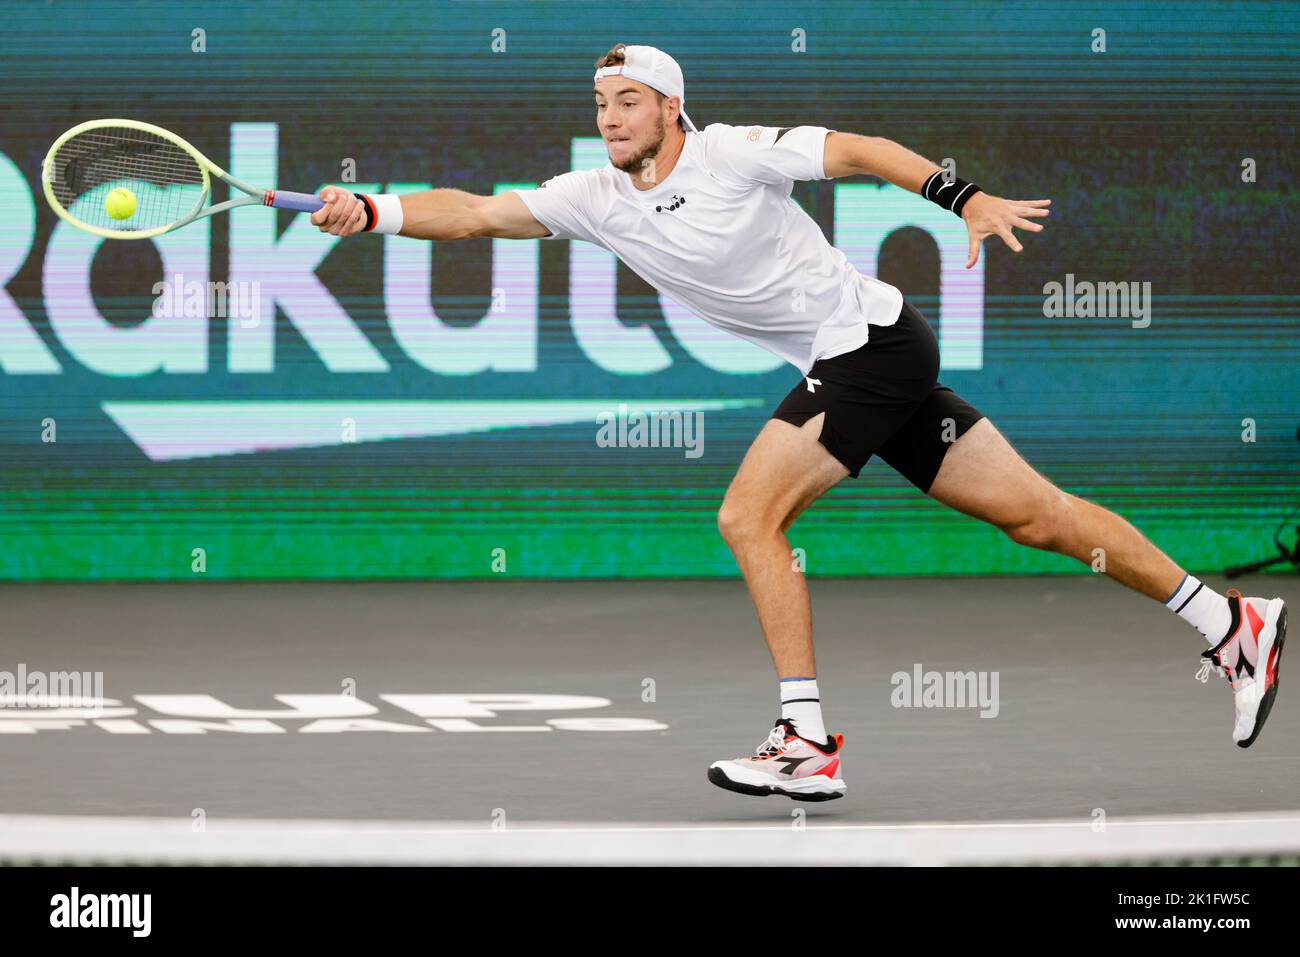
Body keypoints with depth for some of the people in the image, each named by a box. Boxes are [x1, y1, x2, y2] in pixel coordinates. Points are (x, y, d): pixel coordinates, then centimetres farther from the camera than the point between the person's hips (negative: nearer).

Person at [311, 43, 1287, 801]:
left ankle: (808, 743, -13)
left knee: (749, 517, -15)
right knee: (1035, 513, 8)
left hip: (873, 337, -7)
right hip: (844, 362, 7)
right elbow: (476, 213, 0)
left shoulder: (730, 152, -14)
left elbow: (859, 150, -16)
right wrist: (369, 212, -13)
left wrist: (968, 197, -27)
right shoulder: (595, 199, 4)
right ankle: (1229, 621, 15)